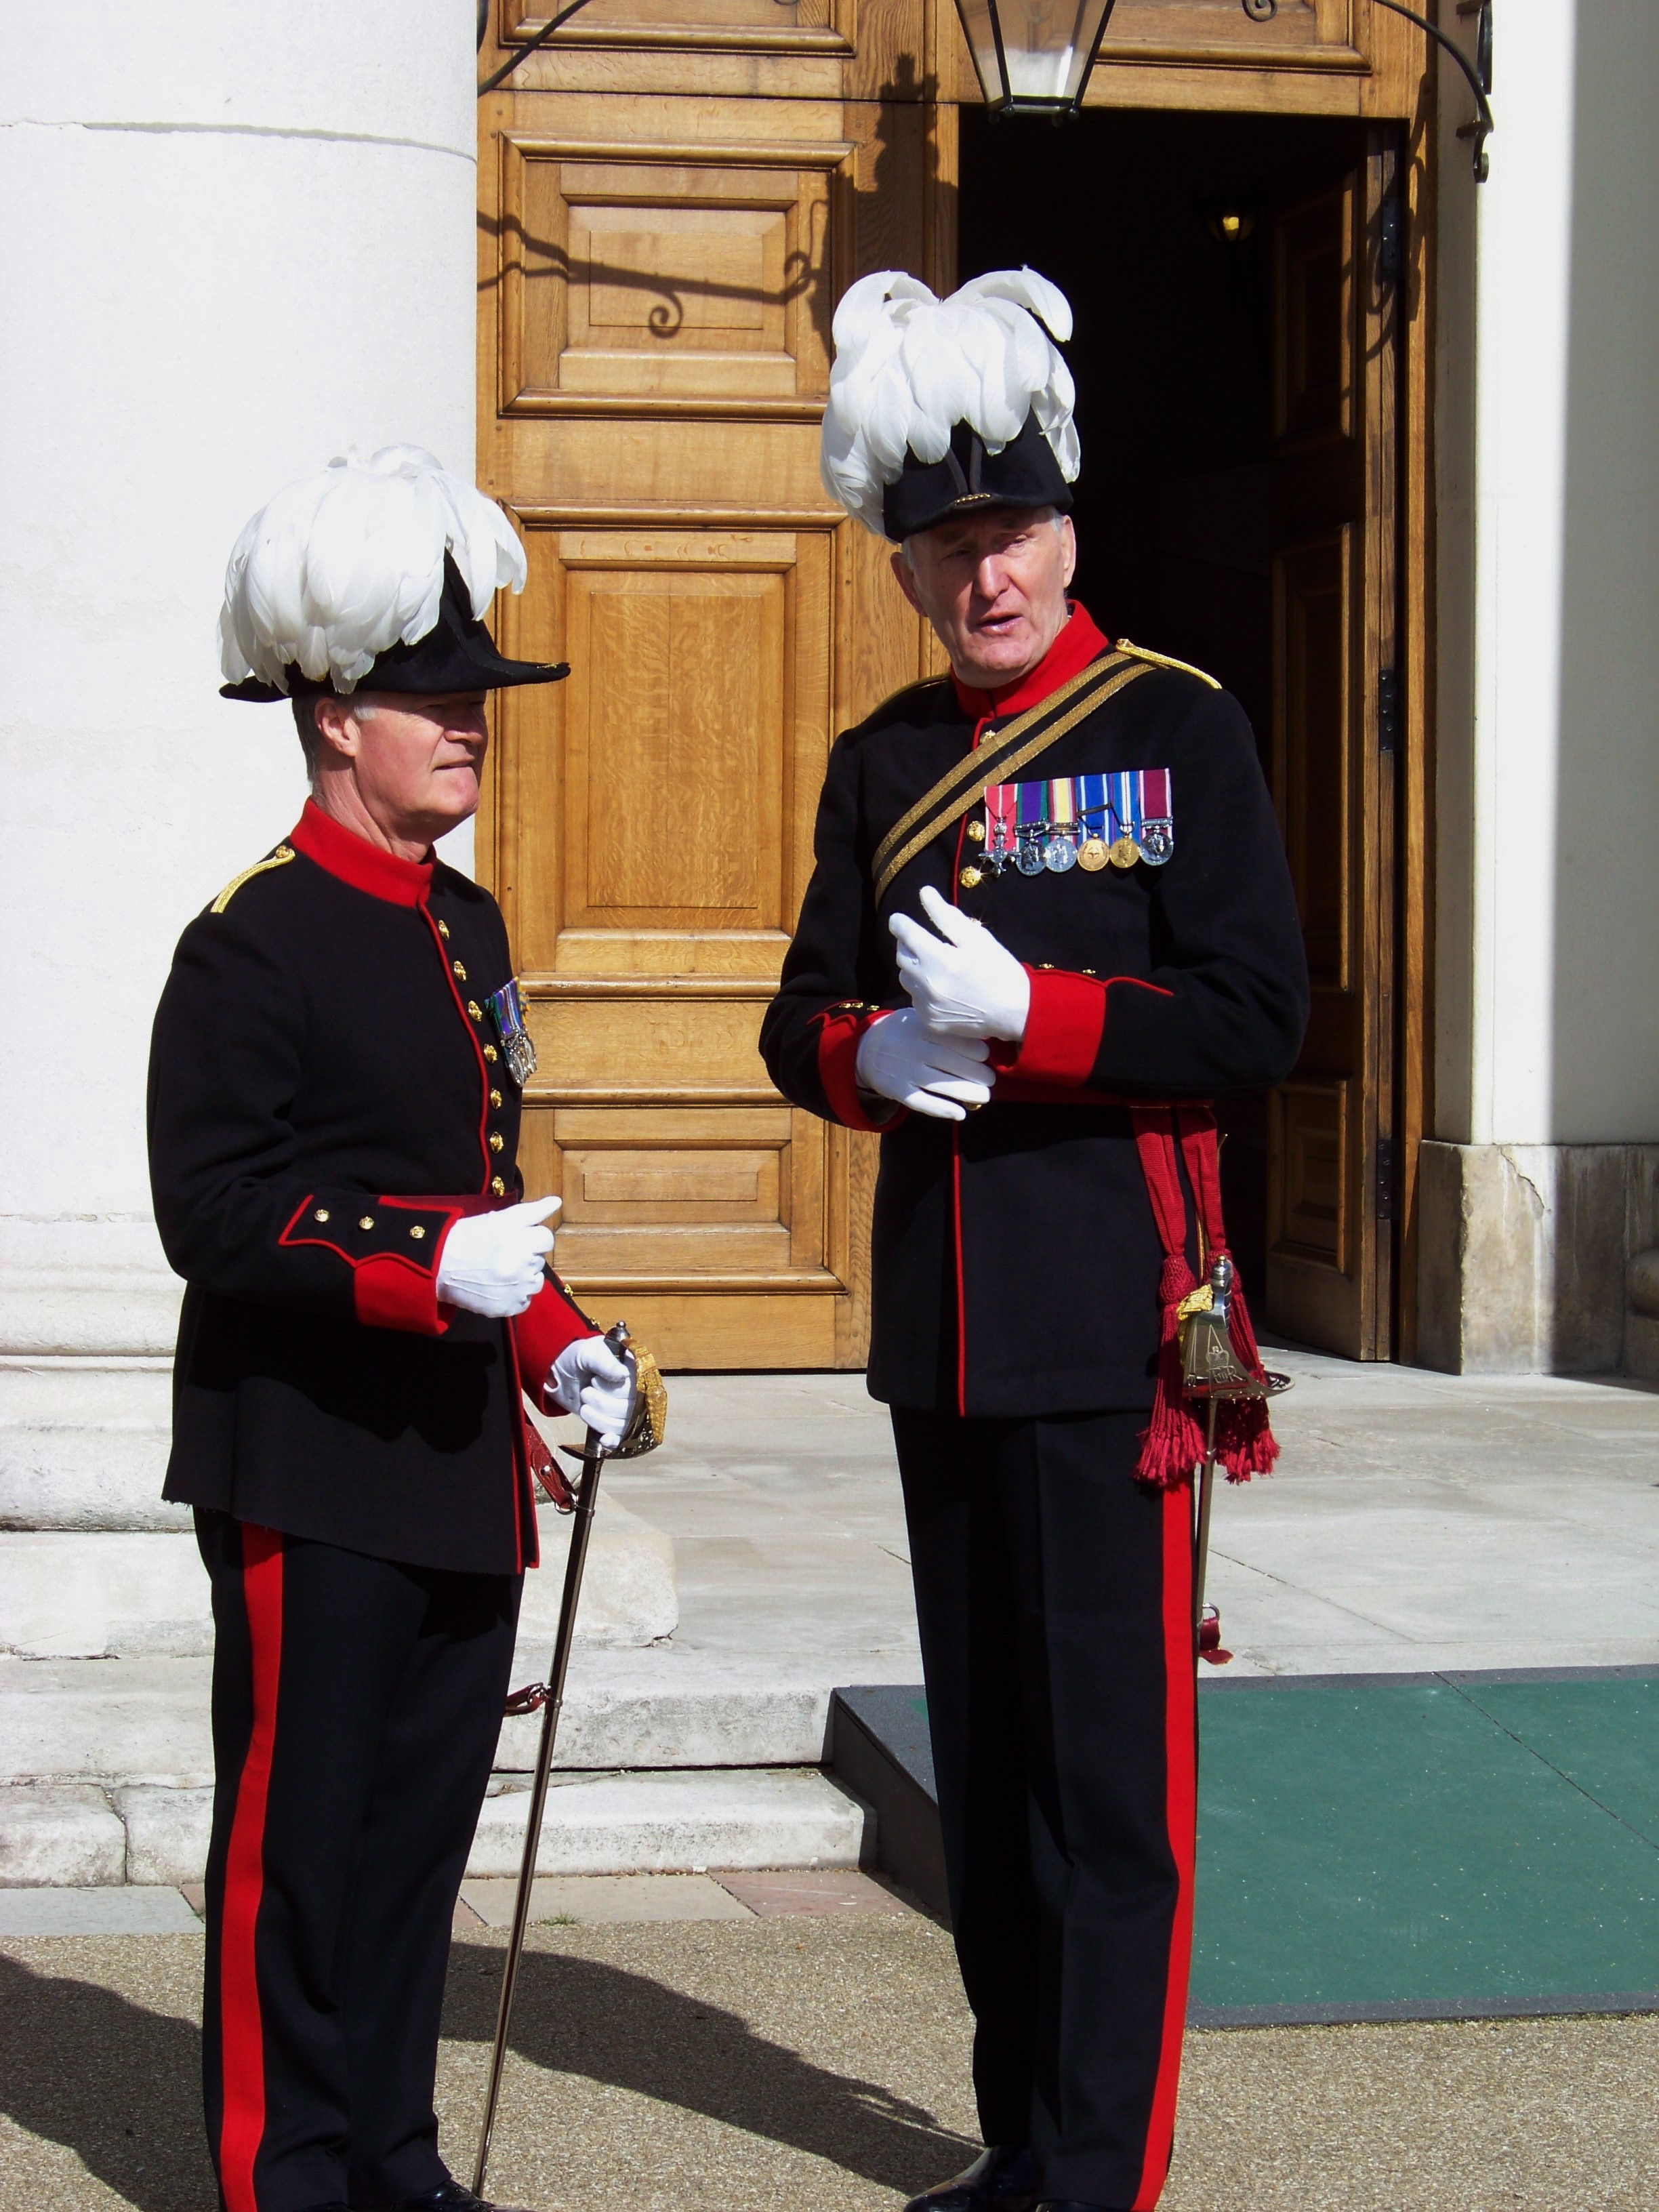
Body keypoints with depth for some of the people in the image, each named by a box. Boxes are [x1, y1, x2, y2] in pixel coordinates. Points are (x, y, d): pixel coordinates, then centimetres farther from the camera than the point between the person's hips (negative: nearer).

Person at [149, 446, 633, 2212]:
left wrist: (554, 1341, 11)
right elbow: (216, 1215, -17)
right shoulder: (254, 942, -11)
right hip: (313, 1469, -8)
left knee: (424, 1819, 13)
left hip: (457, 1466, 8)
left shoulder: (465, 927, 15)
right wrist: (429, 1270, -24)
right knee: (298, 1834, 0)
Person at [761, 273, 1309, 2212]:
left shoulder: (1180, 730, -3)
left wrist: (1023, 1017, -18)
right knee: (979, 1755, 12)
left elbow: (1257, 1023, -9)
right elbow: (802, 1022, 14)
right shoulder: (882, 763, 12)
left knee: (1108, 1763, -4)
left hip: (1110, 1320, -6)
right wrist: (874, 1057, -9)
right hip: (939, 1322, 6)